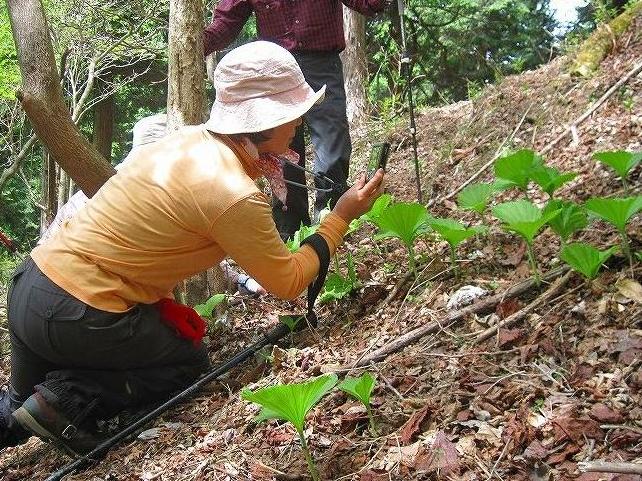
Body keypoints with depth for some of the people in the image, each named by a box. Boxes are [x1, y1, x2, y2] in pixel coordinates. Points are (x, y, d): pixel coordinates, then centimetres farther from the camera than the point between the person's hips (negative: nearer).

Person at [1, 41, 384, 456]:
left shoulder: (190, 138, 3)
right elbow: (288, 283, -8)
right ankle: (68, 400, -1)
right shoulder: (234, 195, -21)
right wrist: (340, 218, 1)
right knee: (190, 365, 16)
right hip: (75, 316, -8)